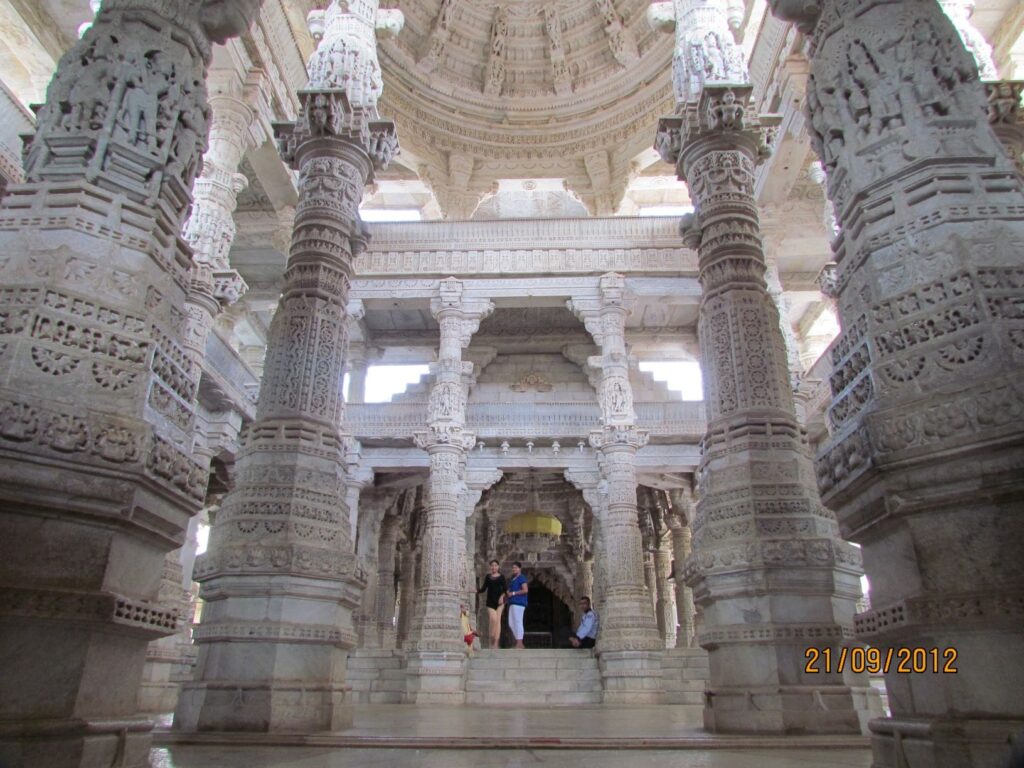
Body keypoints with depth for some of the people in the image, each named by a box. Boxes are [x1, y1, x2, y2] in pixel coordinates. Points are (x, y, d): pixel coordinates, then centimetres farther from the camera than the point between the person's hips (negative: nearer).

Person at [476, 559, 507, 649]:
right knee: (493, 619, -14)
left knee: (498, 620, -6)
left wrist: (502, 596, -18)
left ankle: (495, 642, -2)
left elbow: (505, 588, -1)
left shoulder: (501, 577, 7)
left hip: (499, 601, -1)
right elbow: (483, 588, 13)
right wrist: (477, 591, -6)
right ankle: (491, 639, 2)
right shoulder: (488, 577, 13)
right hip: (490, 601, 1)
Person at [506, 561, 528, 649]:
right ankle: (520, 644, 15)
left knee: (518, 622, -9)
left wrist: (513, 593, -14)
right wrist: (507, 593, 8)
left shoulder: (522, 578, -6)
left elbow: (525, 590, -17)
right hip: (513, 603, 10)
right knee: (511, 623, 9)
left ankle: (519, 644, -5)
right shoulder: (513, 578, 21)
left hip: (518, 603, -10)